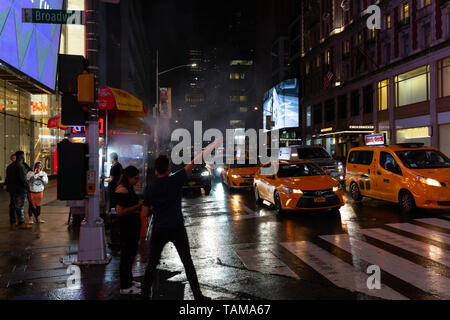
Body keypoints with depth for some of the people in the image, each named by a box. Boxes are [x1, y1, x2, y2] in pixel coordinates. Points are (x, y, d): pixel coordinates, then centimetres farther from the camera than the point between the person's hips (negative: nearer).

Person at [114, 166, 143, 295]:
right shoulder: (122, 190, -20)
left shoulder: (129, 188, 12)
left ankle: (128, 279, 36)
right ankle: (124, 287, 10)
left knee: (132, 252, 20)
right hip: (126, 227, -10)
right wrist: (138, 206, -22)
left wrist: (140, 205, 6)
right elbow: (120, 211, -25)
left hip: (133, 225, 10)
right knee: (126, 254, -1)